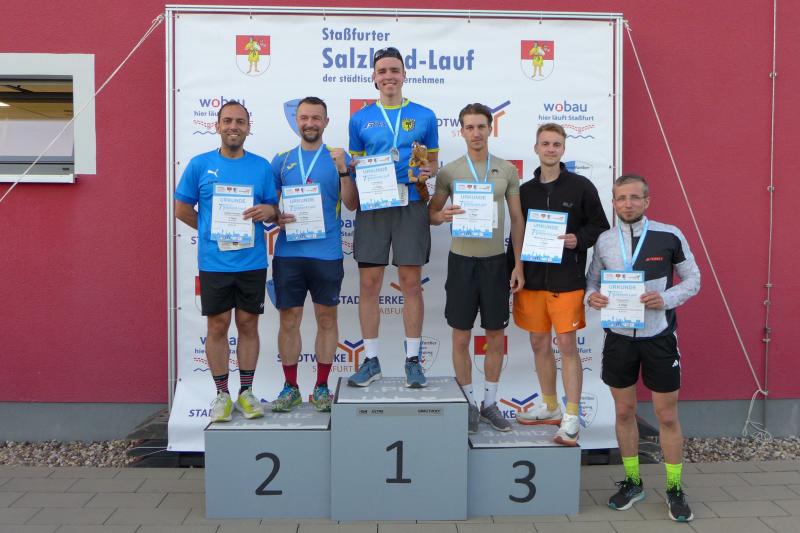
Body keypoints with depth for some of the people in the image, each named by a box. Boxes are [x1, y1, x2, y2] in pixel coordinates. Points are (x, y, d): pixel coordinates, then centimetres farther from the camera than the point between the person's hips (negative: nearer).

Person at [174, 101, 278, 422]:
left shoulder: (261, 166, 6)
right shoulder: (200, 164, 3)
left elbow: (273, 211, 10)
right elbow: (182, 209, 8)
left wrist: (269, 211, -12)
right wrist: (213, 230, 2)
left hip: (252, 261, 1)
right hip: (213, 262, -1)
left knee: (248, 324, 8)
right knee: (218, 326, 5)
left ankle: (246, 392, 20)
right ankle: (222, 394, 18)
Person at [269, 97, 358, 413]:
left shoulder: (338, 158, 5)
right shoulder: (282, 160, 10)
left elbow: (351, 204, -4)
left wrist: (343, 170, -16)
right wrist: (275, 217, -7)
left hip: (327, 253, -1)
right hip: (288, 253, 2)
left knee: (326, 319, 6)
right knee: (289, 320, 5)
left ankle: (321, 387, 18)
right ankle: (290, 388, 18)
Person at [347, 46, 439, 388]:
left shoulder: (424, 116, 8)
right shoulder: (360, 119, 9)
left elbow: (433, 162, 13)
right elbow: (354, 165, 14)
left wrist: (426, 172, -9)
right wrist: (356, 174, -9)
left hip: (410, 204, -1)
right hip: (372, 206, 1)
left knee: (411, 283, 2)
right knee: (369, 284, 2)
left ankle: (413, 360, 14)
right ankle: (371, 361, 15)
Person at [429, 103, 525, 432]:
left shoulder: (507, 170, 4)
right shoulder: (449, 171, 1)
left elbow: (517, 219, 7)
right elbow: (431, 213, 6)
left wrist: (518, 264, 2)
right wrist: (443, 216, -19)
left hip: (496, 260, 1)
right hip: (462, 260, -1)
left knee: (496, 336, 7)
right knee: (461, 336, 4)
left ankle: (490, 403, 23)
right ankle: (468, 403, 19)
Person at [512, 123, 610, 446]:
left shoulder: (581, 186, 0)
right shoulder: (525, 190, 10)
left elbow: (601, 227, 3)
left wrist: (578, 239, -16)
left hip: (567, 280, -4)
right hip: (532, 279, 4)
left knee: (567, 344, -5)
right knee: (539, 343, 10)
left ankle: (572, 417, 4)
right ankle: (550, 407, 26)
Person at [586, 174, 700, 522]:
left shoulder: (669, 236, -8)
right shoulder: (604, 241, 0)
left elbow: (693, 278, 1)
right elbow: (592, 278, 11)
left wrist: (666, 299, -18)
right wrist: (591, 295, -12)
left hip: (659, 337, -2)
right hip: (619, 337, 3)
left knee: (667, 416, 7)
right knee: (624, 412, 13)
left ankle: (674, 489, 25)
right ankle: (632, 482, 31)